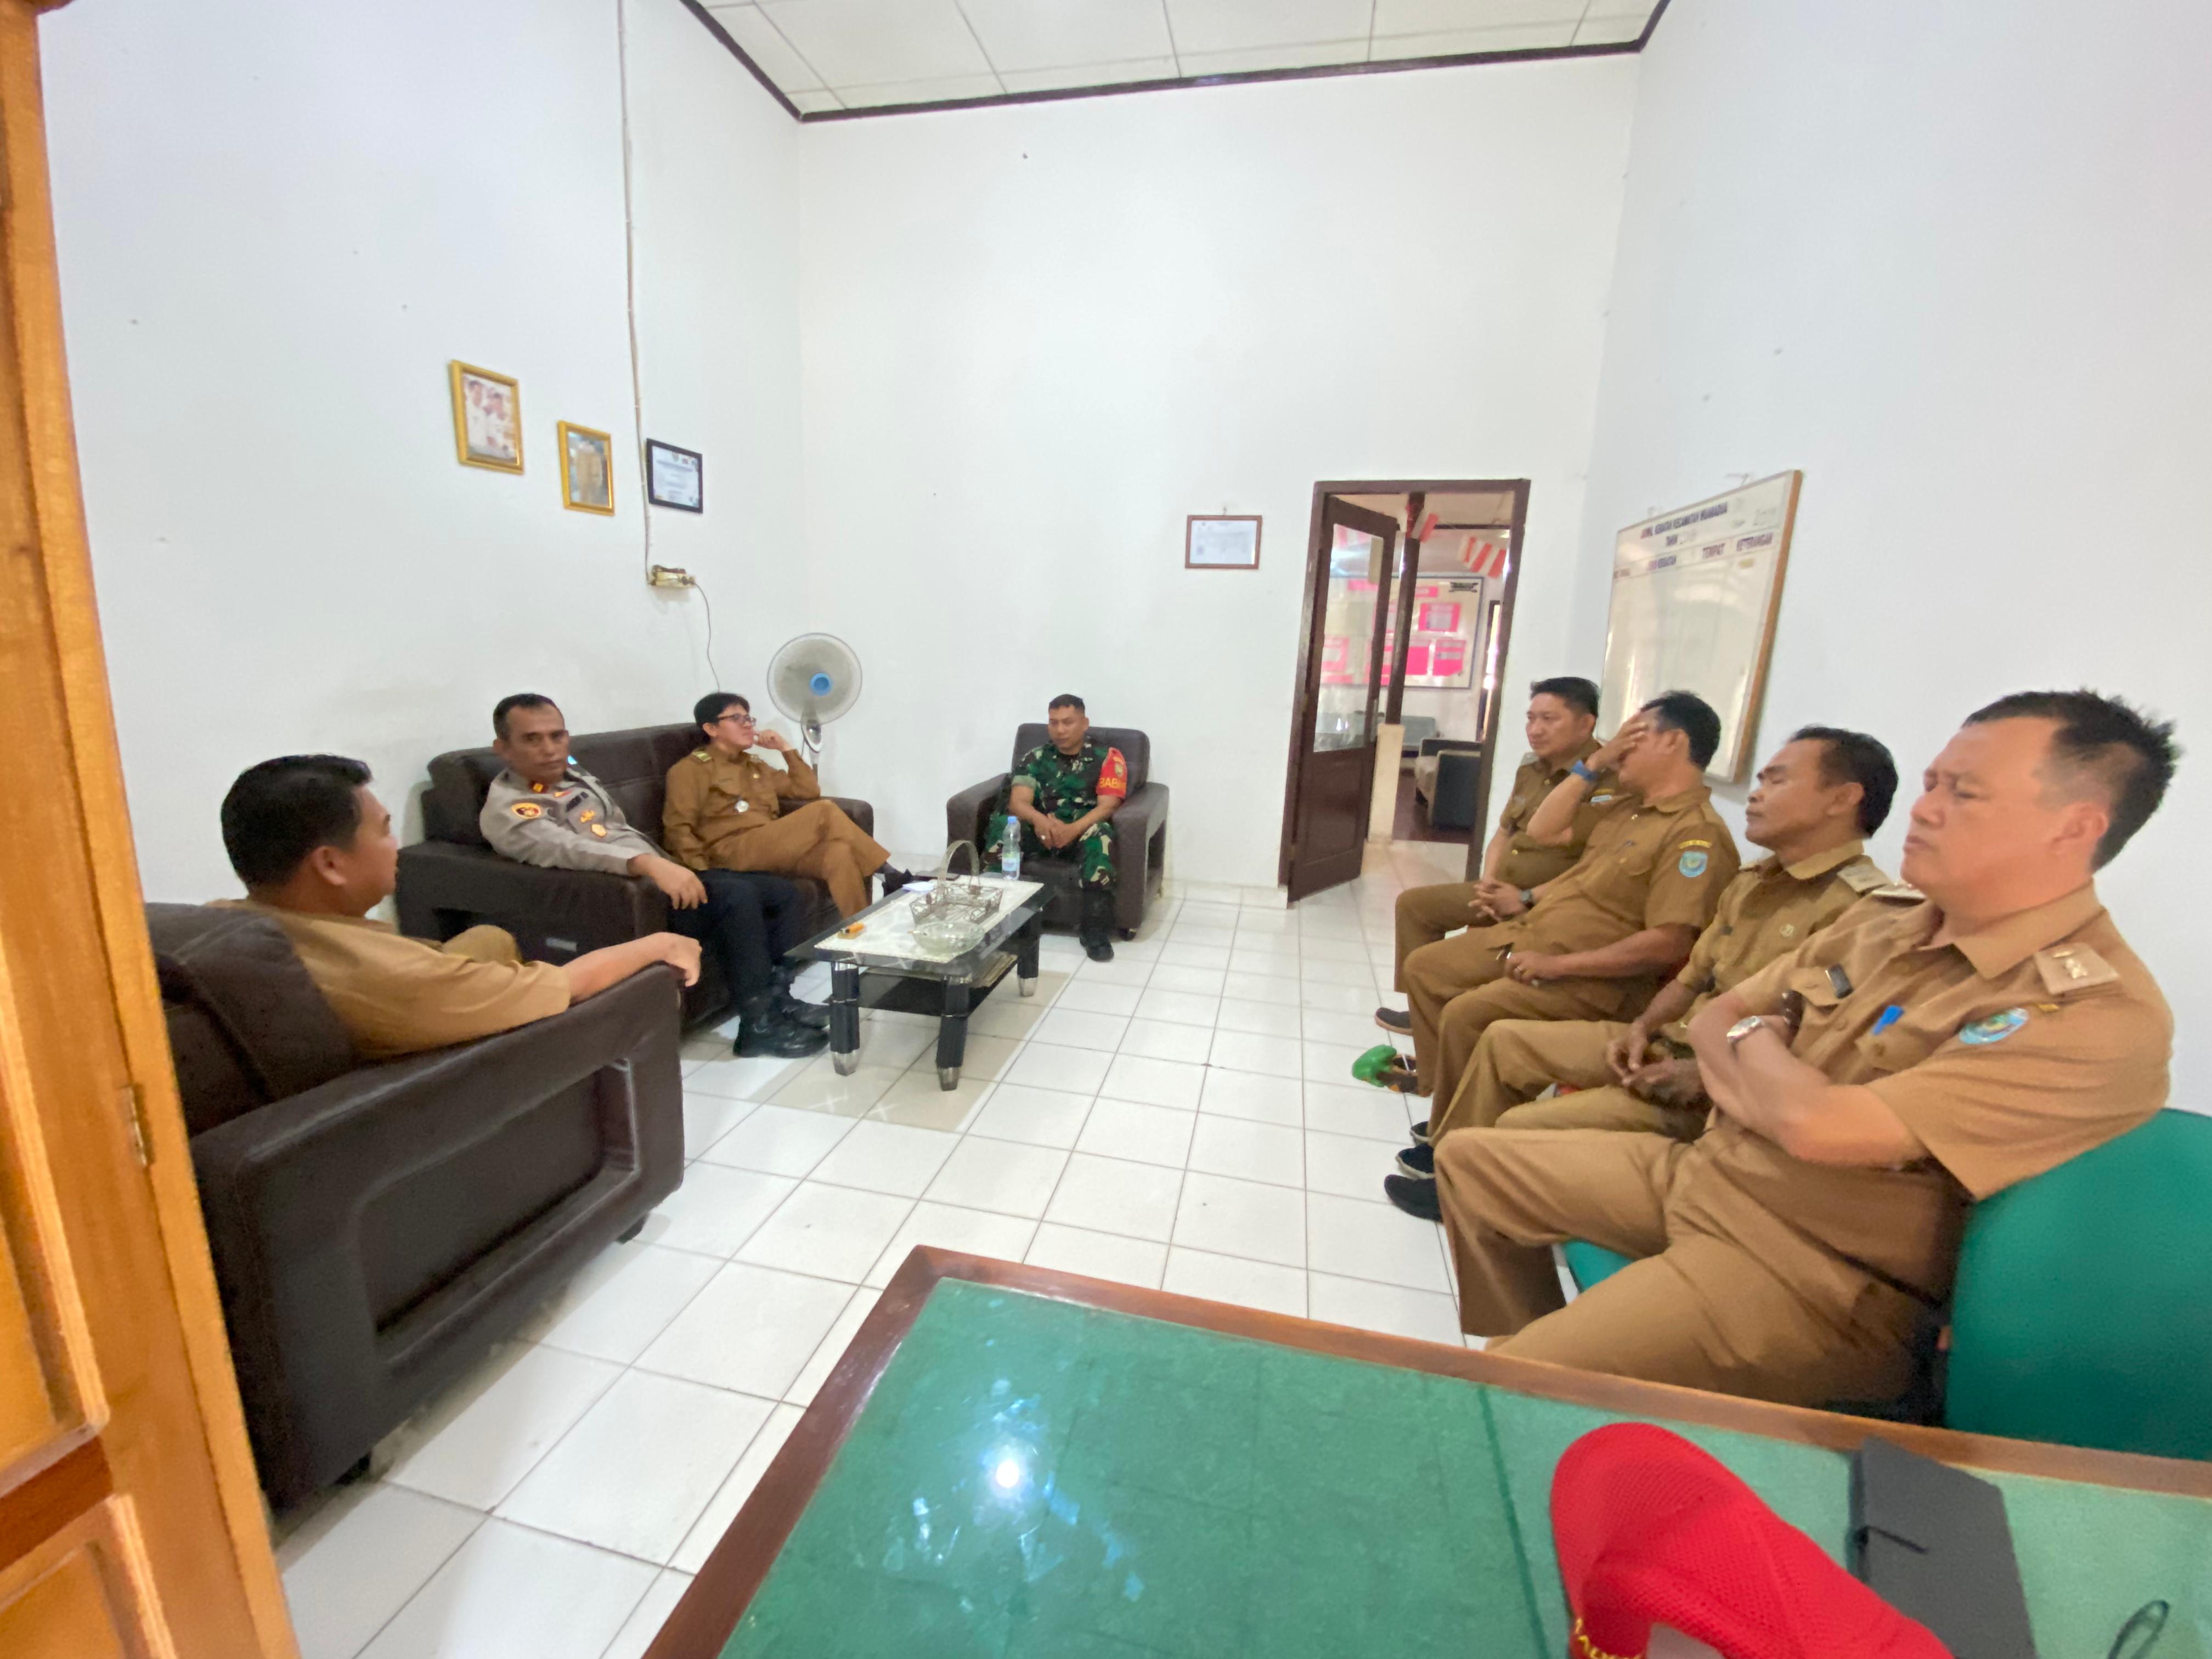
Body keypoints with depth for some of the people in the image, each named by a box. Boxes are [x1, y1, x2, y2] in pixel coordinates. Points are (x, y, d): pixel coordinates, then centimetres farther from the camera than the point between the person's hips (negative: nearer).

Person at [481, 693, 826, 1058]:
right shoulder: (506, 809, -9)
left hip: (663, 876, 9)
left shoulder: (577, 777, 18)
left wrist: (673, 868, 11)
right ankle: (761, 1022, -21)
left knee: (786, 894, 0)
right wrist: (649, 864, -43)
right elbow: (569, 849, -28)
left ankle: (776, 996, 4)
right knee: (736, 897, -31)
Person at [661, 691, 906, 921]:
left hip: (774, 850, 6)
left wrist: (786, 748, 19)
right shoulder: (690, 770, 8)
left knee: (839, 853, -28)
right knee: (824, 812, -23)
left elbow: (809, 791, 24)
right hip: (734, 853, -6)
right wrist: (706, 869, -15)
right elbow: (678, 828, -2)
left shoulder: (755, 766, 27)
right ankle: (889, 874, -19)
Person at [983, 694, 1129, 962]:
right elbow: (1018, 801, -3)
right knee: (1002, 825, -27)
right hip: (1041, 829, 3)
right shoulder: (1035, 758, 12)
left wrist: (1074, 829, -30)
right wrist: (1040, 820, -29)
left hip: (1083, 830, -2)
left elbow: (1108, 805, -9)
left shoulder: (1108, 757, 5)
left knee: (1099, 834, -38)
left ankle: (1096, 932, -32)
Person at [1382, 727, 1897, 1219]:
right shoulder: (1754, 880, 11)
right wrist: (1642, 1027, -1)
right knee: (1505, 1038, 8)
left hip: (1720, 1093, -9)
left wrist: (1702, 1076, -24)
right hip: (1665, 1045, 9)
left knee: (1521, 1126, -17)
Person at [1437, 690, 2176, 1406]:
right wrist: (1771, 1088, -12)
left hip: (1814, 1274, -8)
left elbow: (1820, 1127, -31)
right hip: (1700, 1173, 8)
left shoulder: (2100, 1011, -22)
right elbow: (1715, 1017, 11)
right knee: (1470, 1160, 12)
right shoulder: (1881, 921, 4)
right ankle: (1528, 1357, 27)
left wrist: (1756, 1041, -9)